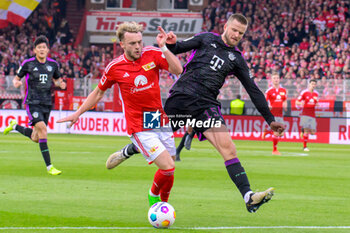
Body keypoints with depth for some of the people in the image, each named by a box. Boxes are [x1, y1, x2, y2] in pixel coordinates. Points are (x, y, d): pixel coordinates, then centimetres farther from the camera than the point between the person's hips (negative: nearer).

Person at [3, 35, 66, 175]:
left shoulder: (53, 64, 5)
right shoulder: (28, 64, -4)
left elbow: (57, 80, 19)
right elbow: (17, 78, 7)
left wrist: (61, 84, -4)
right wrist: (16, 83, -16)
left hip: (47, 104, 5)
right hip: (32, 103, -5)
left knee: (35, 138, 9)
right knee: (42, 129, -23)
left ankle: (15, 126, 40)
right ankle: (49, 167, -20)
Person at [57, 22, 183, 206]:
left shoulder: (152, 54, -2)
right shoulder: (114, 67, -4)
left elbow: (177, 70, -16)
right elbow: (98, 93, 11)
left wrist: (164, 47, -26)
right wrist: (77, 114, 14)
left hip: (161, 122, 3)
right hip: (139, 127, -3)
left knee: (169, 169, 8)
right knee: (167, 167, -14)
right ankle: (153, 195, 15)